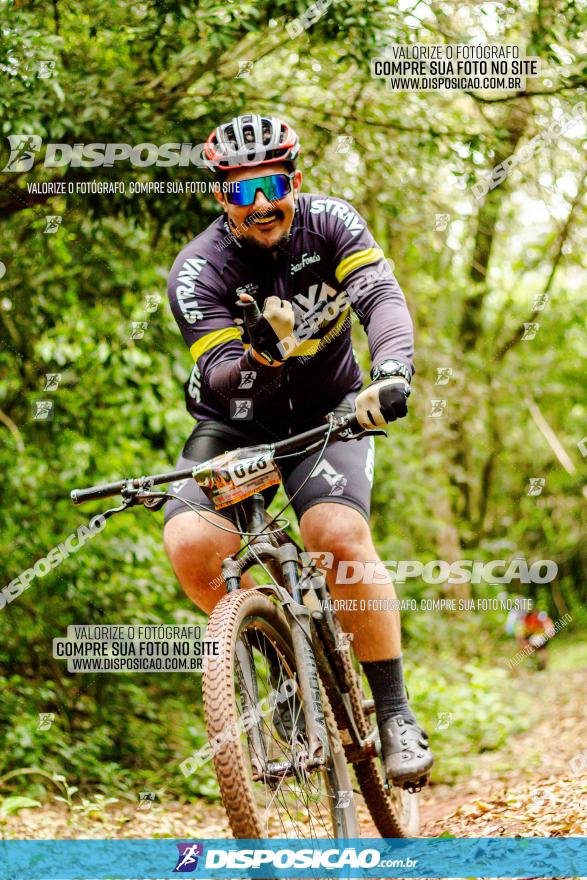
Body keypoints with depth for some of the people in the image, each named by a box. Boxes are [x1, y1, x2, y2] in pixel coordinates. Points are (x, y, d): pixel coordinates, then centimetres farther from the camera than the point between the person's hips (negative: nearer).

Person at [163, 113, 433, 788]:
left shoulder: (329, 223, -14)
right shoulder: (198, 271, -19)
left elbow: (382, 298, -29)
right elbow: (221, 380, -26)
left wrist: (391, 373, -49)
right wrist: (260, 356, -49)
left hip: (327, 408, 0)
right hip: (236, 422, 0)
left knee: (340, 538, -28)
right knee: (191, 544, -26)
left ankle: (394, 715, -13)